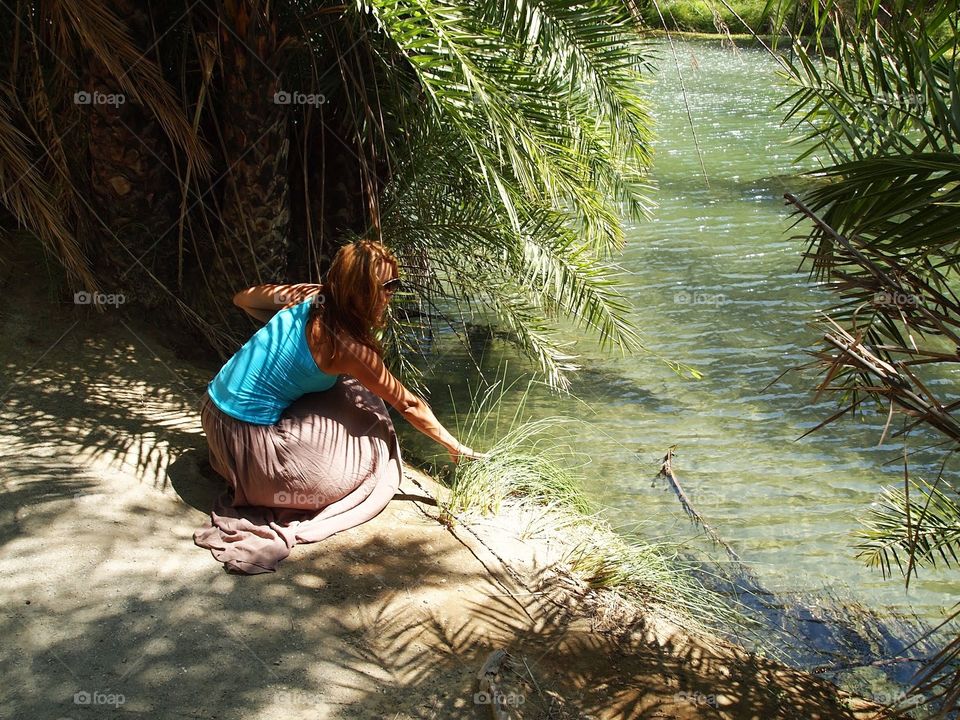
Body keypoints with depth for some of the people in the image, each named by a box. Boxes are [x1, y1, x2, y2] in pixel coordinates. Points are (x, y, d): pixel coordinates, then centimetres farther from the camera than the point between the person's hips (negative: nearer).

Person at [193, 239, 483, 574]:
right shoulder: (347, 347, -21)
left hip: (212, 406, 7)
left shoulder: (307, 296, -4)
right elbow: (407, 405, -8)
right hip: (248, 436, -7)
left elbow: (242, 298, 12)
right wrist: (453, 445, 4)